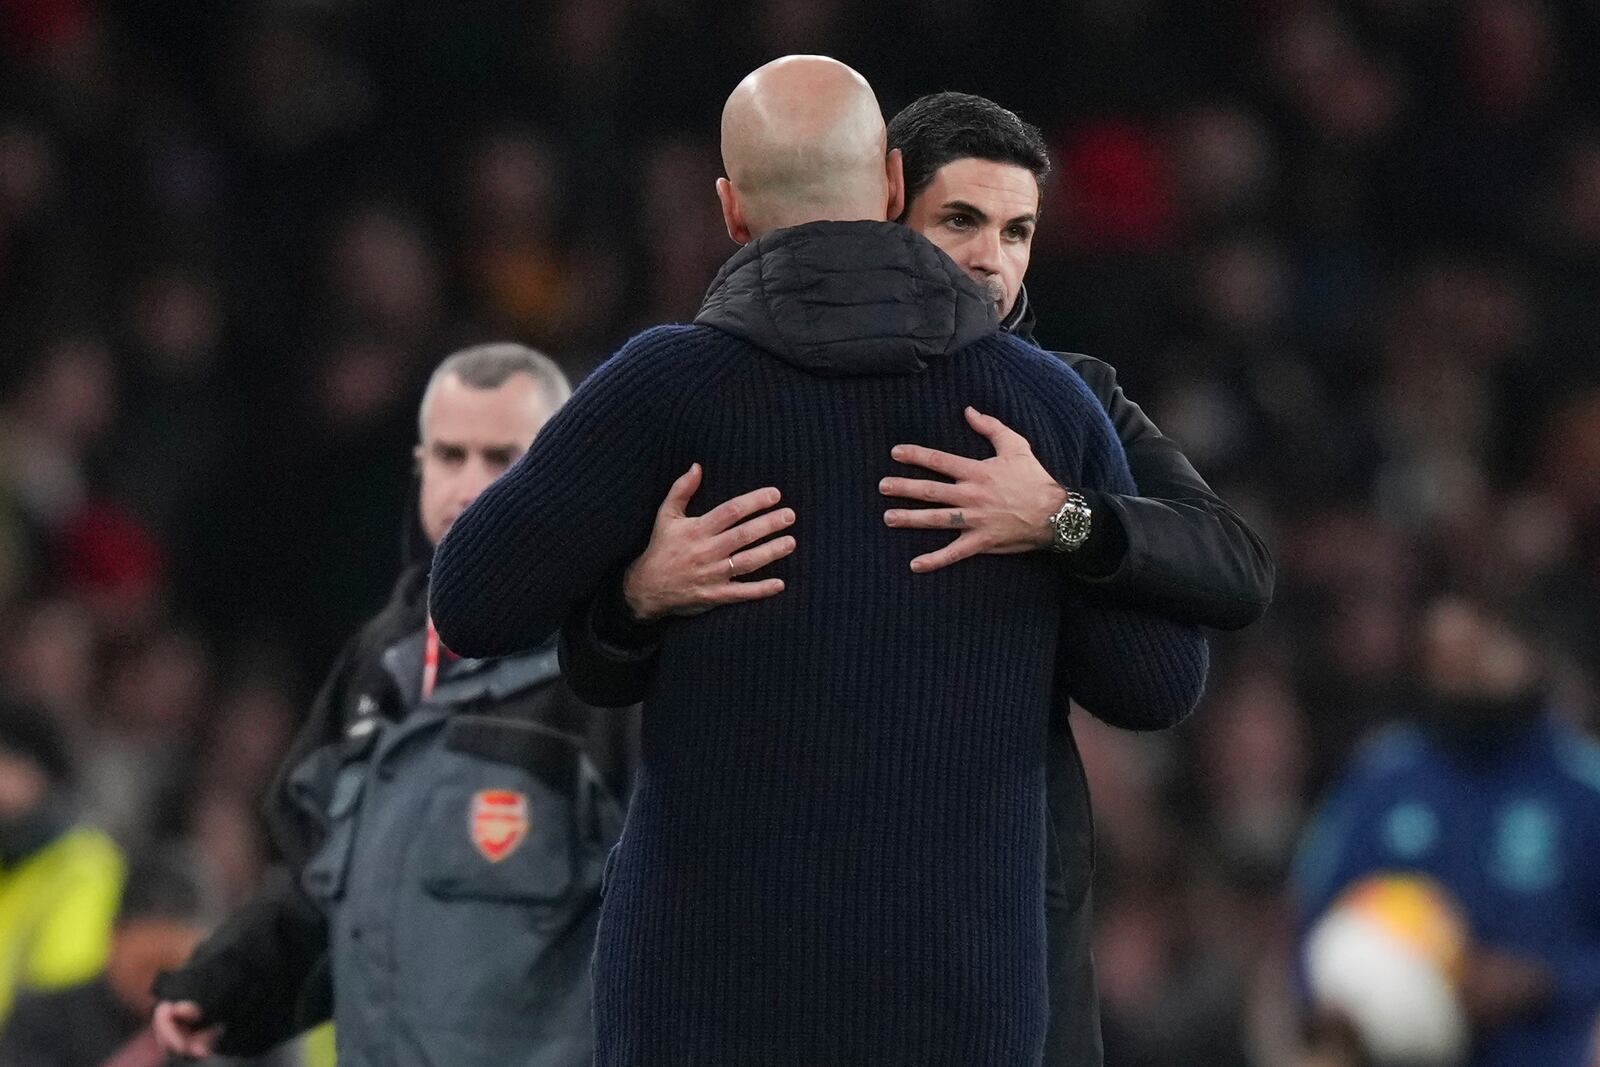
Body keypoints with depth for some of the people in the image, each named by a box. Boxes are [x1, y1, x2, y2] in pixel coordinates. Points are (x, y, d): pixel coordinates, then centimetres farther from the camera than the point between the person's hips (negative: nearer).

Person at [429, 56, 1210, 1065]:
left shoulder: (673, 383, -4)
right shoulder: (1037, 396, 4)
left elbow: (476, 608, 0)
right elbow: (1159, 678, 10)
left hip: (724, 973, -2)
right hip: (947, 980, 2)